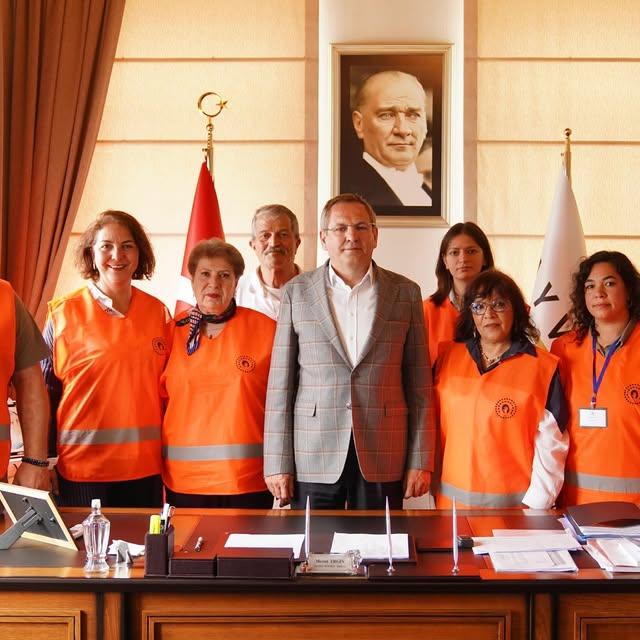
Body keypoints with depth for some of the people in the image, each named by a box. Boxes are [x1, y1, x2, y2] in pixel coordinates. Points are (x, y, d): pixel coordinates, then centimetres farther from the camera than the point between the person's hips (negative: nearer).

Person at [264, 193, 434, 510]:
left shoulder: (406, 293, 6)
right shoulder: (297, 292, 4)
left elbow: (418, 383, 6)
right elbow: (280, 383, 2)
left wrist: (420, 461, 1)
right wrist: (277, 464, -2)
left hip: (383, 459, 1)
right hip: (314, 459, 0)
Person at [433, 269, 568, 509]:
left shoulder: (543, 368, -5)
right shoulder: (447, 357, 4)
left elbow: (549, 445, -8)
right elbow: (434, 425, 9)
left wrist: (536, 504, -14)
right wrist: (435, 488, 8)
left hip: (515, 504, -3)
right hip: (453, 499, 3)